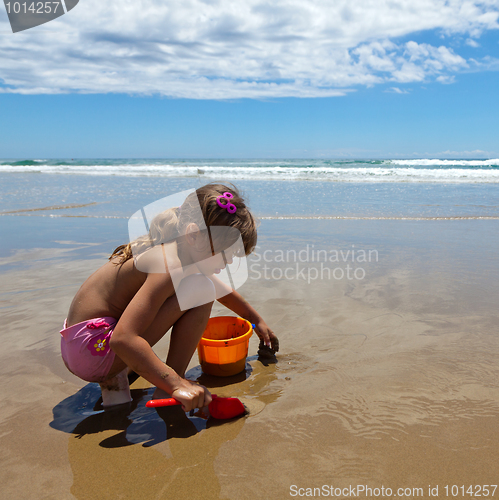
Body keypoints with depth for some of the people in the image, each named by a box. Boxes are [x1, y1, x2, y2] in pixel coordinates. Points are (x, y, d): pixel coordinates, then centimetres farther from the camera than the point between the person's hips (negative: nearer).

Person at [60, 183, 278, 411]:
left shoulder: (177, 248, 7)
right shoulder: (169, 265, -24)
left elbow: (221, 289, 24)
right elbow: (123, 340, -33)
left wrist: (257, 320, 35)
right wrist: (176, 384, -34)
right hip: (93, 348, -10)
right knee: (200, 290, -19)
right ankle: (167, 393, -8)